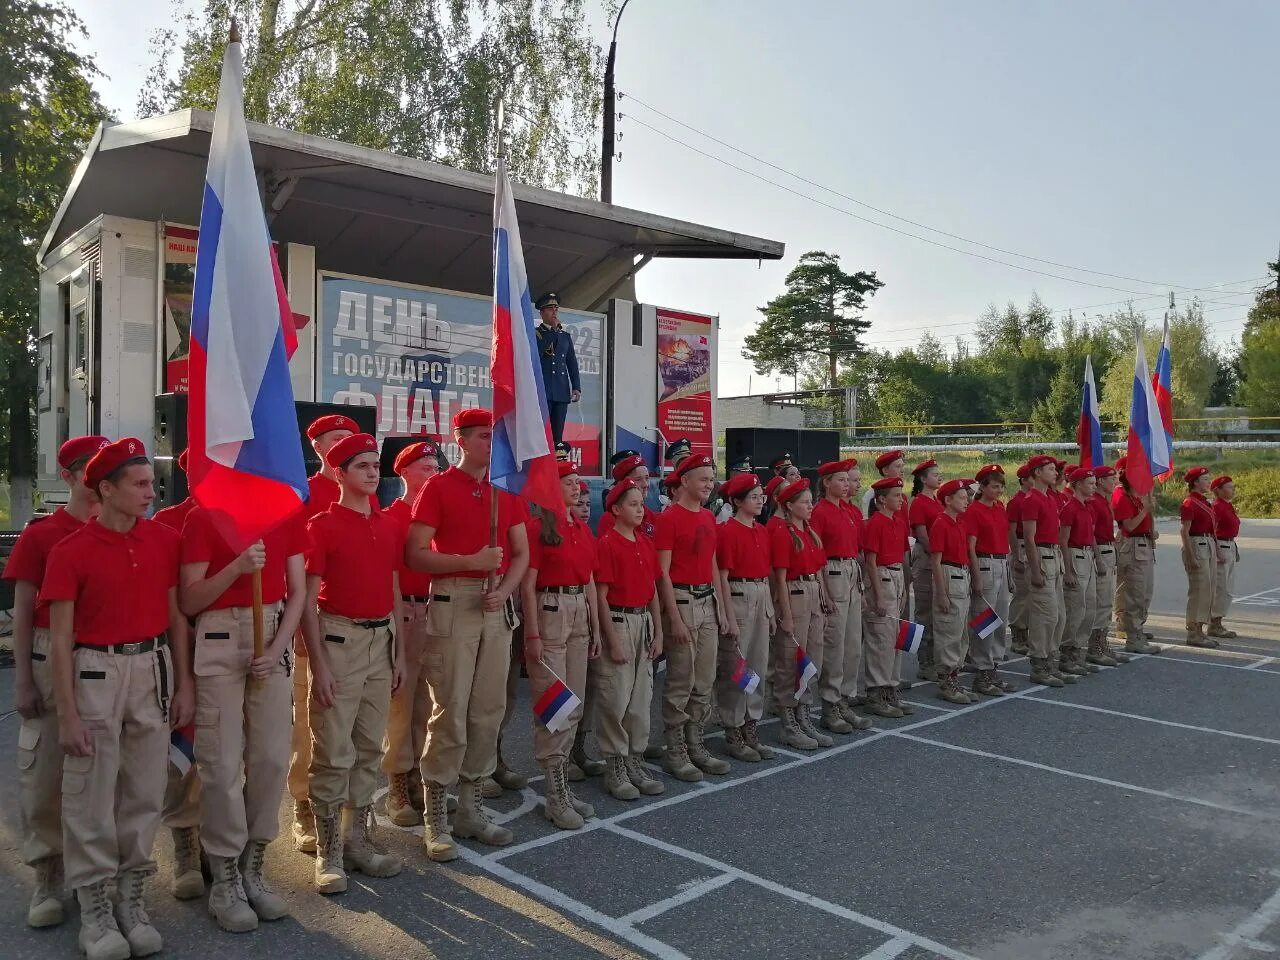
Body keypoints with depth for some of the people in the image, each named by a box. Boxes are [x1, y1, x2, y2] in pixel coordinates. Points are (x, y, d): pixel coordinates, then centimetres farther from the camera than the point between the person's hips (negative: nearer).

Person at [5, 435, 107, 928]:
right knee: (45, 772, 3)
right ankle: (48, 877, 17)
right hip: (54, 661, -2)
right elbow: (23, 611, 0)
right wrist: (23, 681, -5)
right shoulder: (40, 534, 0)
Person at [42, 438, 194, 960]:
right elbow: (60, 639, -6)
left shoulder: (164, 539, 3)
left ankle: (131, 897, 25)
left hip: (153, 668, 3)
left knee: (144, 790, 10)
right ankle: (94, 907, 19)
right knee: (91, 795, 4)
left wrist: (184, 683, 6)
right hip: (95, 672, -3)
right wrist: (67, 714, -8)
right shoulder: (70, 551, -7)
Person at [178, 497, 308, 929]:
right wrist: (237, 567, -21)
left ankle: (253, 868, 23)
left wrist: (277, 648, -6)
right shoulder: (203, 516, -6)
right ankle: (225, 881, 16)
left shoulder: (289, 512, 5)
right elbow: (188, 602, -7)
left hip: (274, 637, 4)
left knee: (272, 757, 6)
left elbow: (298, 592, 6)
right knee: (223, 763, 1)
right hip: (219, 642, -4)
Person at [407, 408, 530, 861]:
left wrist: (504, 589, -6)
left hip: (497, 605, 5)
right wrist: (471, 561, -18)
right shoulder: (438, 488, -2)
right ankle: (435, 818, 9)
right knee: (450, 713, -4)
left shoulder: (506, 491, 12)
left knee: (488, 711, 9)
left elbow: (521, 552, 12)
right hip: (453, 603, -5)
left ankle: (470, 808, 22)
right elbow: (416, 554, -8)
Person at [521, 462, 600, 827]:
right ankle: (555, 795, 5)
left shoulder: (582, 529, 14)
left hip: (580, 614, 8)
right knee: (552, 705, -4)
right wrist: (533, 635, -14)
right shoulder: (538, 527, -8)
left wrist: (596, 628, 14)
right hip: (550, 612, -8)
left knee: (575, 704, 10)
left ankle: (560, 782, 21)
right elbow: (528, 585, -11)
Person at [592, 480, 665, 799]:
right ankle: (615, 769, 10)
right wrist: (613, 640, -14)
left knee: (641, 697, 11)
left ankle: (636, 762, 22)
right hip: (618, 621, -7)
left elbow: (653, 590, 14)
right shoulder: (607, 543, -9)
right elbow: (601, 596, -11)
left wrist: (658, 632, 10)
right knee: (615, 698, -1)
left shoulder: (646, 543, 10)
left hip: (644, 621, 7)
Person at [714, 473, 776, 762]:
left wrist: (770, 607, 14)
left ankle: (751, 729, 23)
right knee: (735, 669, 0)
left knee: (758, 667, 12)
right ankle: (733, 735, 11)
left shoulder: (762, 531, 11)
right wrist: (729, 616, -16)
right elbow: (723, 577, -13)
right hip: (738, 597, -8)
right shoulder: (728, 531, -11)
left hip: (761, 598, 8)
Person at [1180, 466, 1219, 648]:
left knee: (1208, 590, 11)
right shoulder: (1190, 503, -12)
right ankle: (1193, 634, -2)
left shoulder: (1205, 502, 15)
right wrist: (1191, 556, -20)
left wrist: (1216, 552, 19)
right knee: (1199, 590, -8)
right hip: (1197, 546, -10)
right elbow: (1184, 532, -16)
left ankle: (1199, 631, 17)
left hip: (1210, 546, 10)